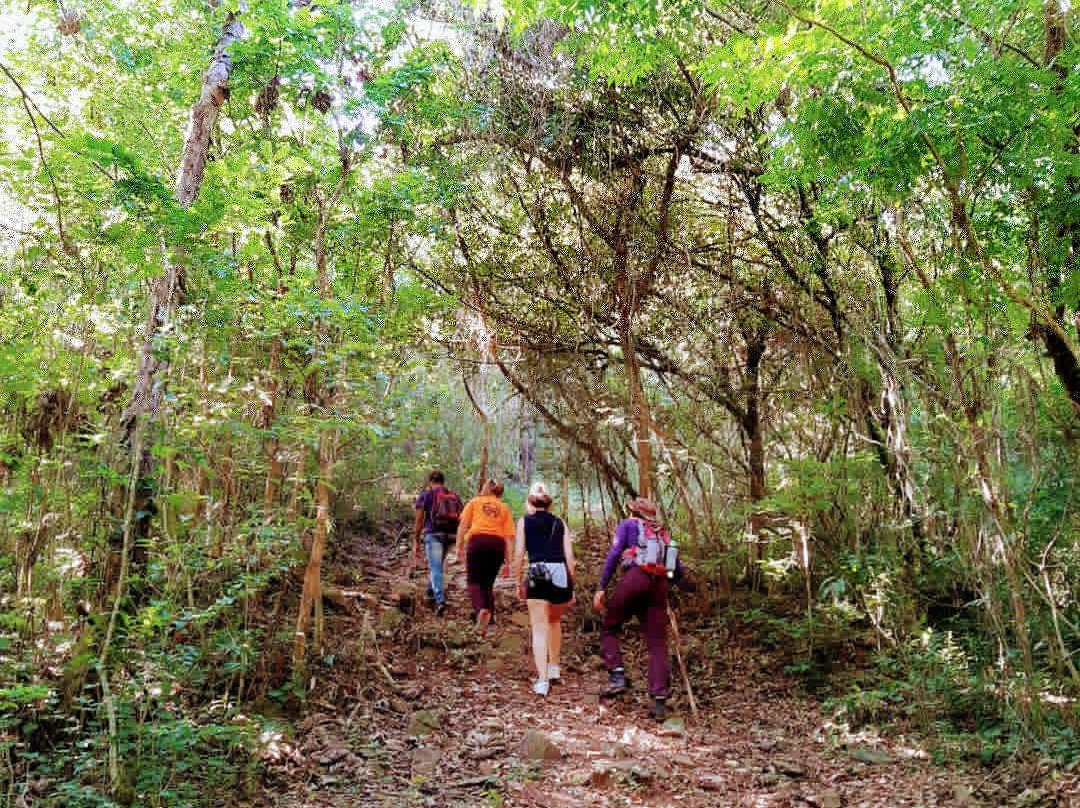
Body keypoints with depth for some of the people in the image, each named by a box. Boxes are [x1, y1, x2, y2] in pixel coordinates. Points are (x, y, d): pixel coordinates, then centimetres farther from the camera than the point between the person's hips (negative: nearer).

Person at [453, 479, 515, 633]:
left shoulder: (474, 502, 18)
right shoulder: (504, 508, 22)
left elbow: (463, 525, 5)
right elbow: (509, 536, 12)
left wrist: (459, 549, 4)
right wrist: (507, 560, 11)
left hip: (478, 540, -2)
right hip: (498, 543, 2)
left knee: (473, 581, 2)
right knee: (488, 583, 16)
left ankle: (481, 609, -23)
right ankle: (488, 616, 8)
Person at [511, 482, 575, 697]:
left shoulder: (524, 521, 10)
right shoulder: (560, 523, 15)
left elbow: (518, 554, 3)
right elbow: (569, 556, 9)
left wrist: (519, 582, 11)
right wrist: (571, 586, 15)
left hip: (537, 574, -3)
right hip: (561, 574, 3)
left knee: (539, 628, 2)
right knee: (555, 622, 26)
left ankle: (542, 680, -7)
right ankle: (554, 667, 33)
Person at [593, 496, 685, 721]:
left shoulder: (628, 524, 17)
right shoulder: (663, 534, 29)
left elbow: (613, 554, 1)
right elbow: (679, 571, 22)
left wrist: (601, 588, -1)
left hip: (635, 578, -4)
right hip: (659, 585, 4)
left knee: (609, 628, 14)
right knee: (657, 644, 6)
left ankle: (617, 676, -1)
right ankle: (660, 699, -1)